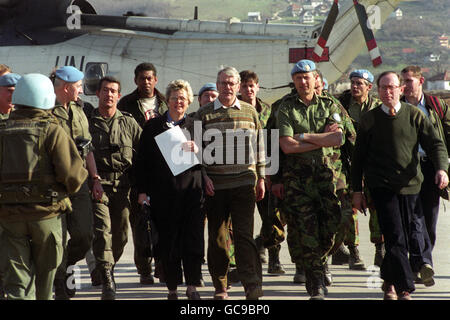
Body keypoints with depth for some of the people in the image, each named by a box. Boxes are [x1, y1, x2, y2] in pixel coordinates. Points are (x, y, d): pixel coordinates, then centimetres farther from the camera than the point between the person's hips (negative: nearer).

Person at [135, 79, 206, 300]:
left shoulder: (195, 125, 11)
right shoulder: (153, 126, 8)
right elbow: (142, 160, 8)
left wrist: (198, 151, -11)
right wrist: (142, 190, 2)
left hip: (191, 190, 0)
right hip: (163, 193, 0)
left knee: (193, 240, -5)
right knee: (167, 242, 1)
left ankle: (192, 286, 4)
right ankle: (172, 288, 11)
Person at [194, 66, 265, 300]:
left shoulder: (249, 112, 10)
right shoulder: (203, 114, 6)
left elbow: (259, 146, 14)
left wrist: (261, 178, 10)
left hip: (244, 183, -1)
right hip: (214, 184, 1)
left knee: (244, 234, -9)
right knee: (216, 236, 6)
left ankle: (252, 285, -13)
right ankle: (220, 287, 17)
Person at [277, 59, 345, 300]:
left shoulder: (328, 106, 10)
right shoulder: (286, 108, 3)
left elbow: (337, 139, -4)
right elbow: (287, 146, -9)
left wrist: (305, 137, -8)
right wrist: (322, 138, -6)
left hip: (325, 172, 2)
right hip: (297, 174, -2)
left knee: (328, 226, -3)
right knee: (305, 229, -8)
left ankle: (315, 264, 23)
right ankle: (316, 284, -4)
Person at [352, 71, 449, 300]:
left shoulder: (414, 115, 4)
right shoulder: (369, 119, 3)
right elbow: (358, 157, 8)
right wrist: (357, 190, 6)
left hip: (410, 186, 2)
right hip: (382, 186, -2)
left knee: (403, 238, 8)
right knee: (395, 238, -13)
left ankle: (389, 281, 28)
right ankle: (404, 290, -14)